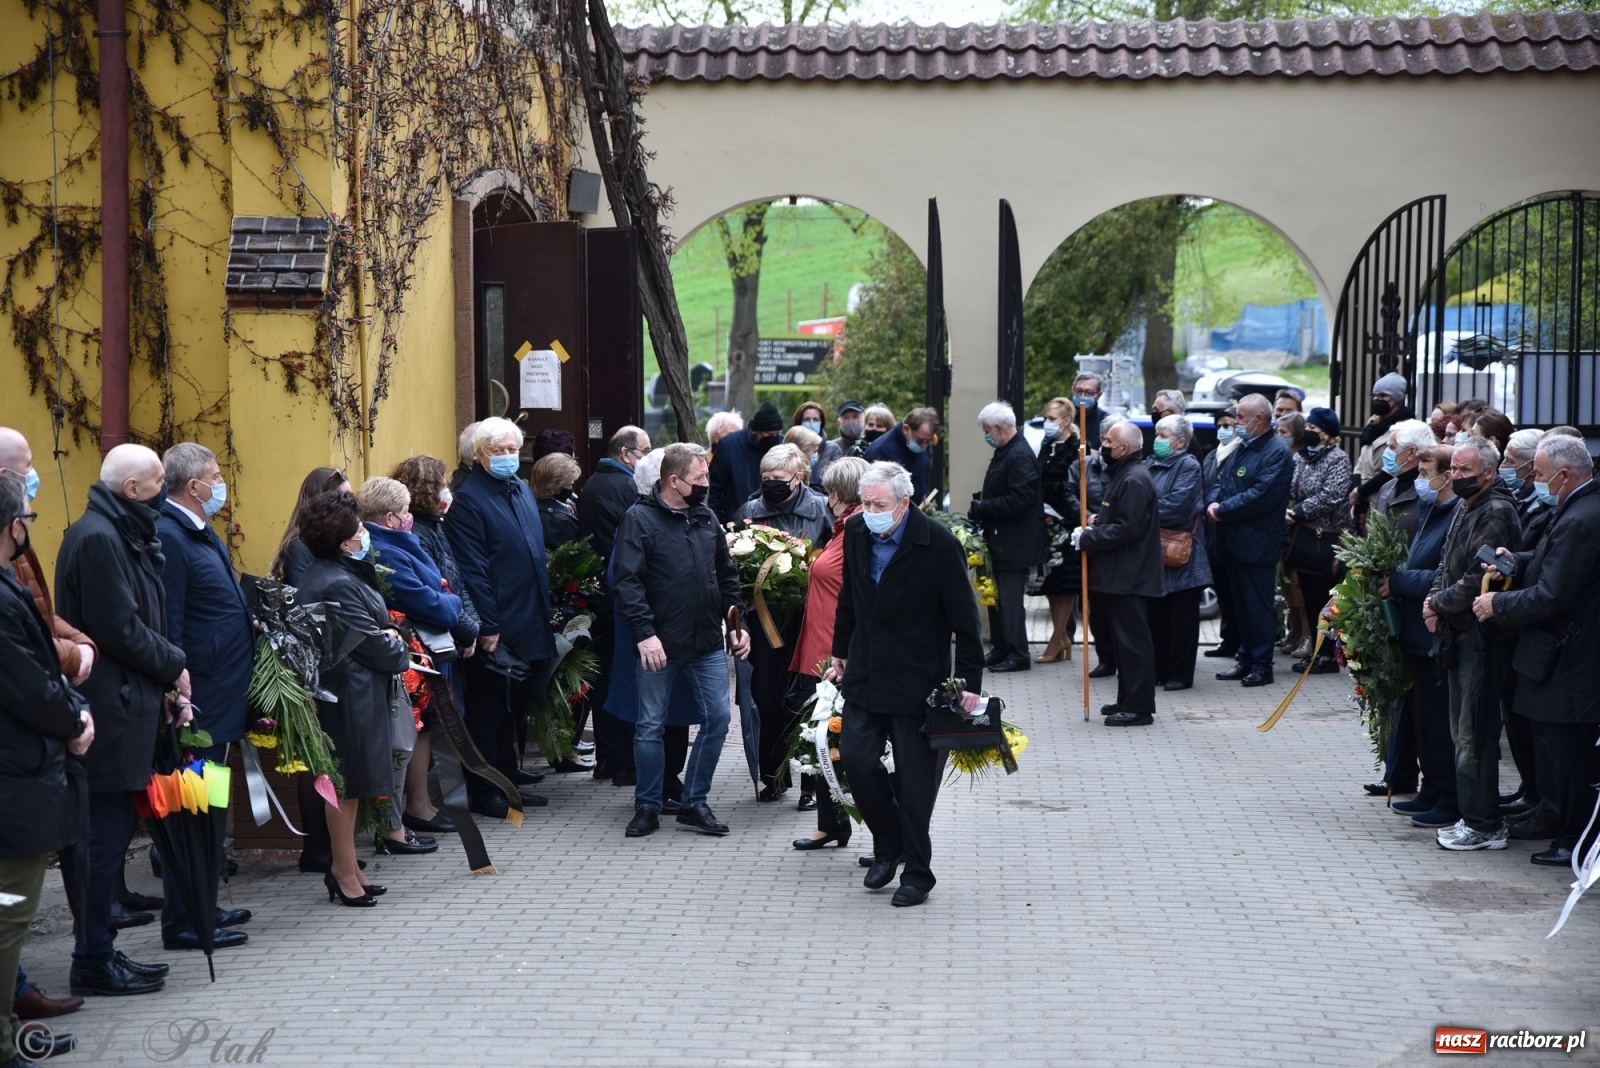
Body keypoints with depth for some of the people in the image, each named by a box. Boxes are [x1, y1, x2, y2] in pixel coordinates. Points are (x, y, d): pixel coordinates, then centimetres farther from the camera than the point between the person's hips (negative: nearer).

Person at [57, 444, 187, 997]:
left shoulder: (123, 535, 16)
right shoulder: (97, 538, -16)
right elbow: (120, 630, -20)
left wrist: (170, 679, 5)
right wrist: (174, 665, -7)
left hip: (126, 707, 10)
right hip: (109, 713, -10)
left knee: (110, 836, 14)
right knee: (104, 839, -3)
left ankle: (100, 951, 21)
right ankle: (93, 963, 5)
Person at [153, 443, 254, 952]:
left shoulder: (201, 532, 15)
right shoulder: (168, 536, -16)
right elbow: (168, 624, -20)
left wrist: (247, 621, 11)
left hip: (220, 695, 10)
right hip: (199, 699, -10)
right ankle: (184, 923, 3)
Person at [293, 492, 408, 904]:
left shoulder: (328, 574, 12)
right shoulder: (337, 585, -21)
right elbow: (372, 643, -18)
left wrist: (386, 636, -1)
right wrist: (400, 651, 1)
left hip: (352, 691, 11)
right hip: (351, 695, -11)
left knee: (349, 782, 15)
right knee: (348, 782, -1)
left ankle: (346, 869, 23)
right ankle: (345, 873, 7)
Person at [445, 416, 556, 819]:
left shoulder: (522, 490, 14)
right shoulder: (468, 499, -12)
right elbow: (472, 569, -17)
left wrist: (544, 613, 19)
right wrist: (487, 626, -20)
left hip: (529, 624, 8)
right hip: (496, 628, -8)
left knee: (514, 705, 18)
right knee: (488, 709, 0)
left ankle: (508, 778, 30)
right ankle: (482, 791, 7)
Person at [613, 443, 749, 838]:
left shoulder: (706, 518, 11)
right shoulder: (639, 520, -7)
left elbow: (727, 576, 17)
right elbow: (627, 581, -14)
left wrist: (737, 623, 8)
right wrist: (644, 633, -21)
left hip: (708, 643, 5)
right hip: (660, 644, -5)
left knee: (717, 718, 2)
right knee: (650, 726, 3)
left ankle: (694, 802, 15)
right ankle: (647, 808, 16)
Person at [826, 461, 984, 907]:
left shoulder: (939, 546, -15)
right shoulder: (856, 532, 1)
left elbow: (964, 619, -10)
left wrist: (970, 682, -10)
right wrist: (840, 653, 19)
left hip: (918, 680, -5)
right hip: (865, 674, 5)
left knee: (915, 777, 0)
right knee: (855, 756, -3)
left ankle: (917, 873, 15)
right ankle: (888, 844, 22)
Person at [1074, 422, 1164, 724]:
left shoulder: (1134, 480, -18)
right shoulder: (1123, 475, 17)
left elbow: (1127, 528, -24)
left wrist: (1088, 538, -17)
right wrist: (1097, 521, 8)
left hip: (1129, 577, -11)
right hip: (1121, 575, 11)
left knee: (1132, 640, -6)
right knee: (1123, 640, 16)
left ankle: (1139, 707, -2)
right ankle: (1127, 700, 23)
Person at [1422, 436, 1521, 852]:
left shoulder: (1496, 512, -16)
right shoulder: (1465, 509, 15)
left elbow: (1478, 579, -22)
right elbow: (1447, 564, 20)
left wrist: (1438, 604, -9)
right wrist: (1434, 598, 1)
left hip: (1481, 637, -10)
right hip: (1459, 634, 10)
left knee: (1475, 736, -6)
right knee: (1462, 733, 15)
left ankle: (1484, 826, 1)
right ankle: (1473, 817, 23)